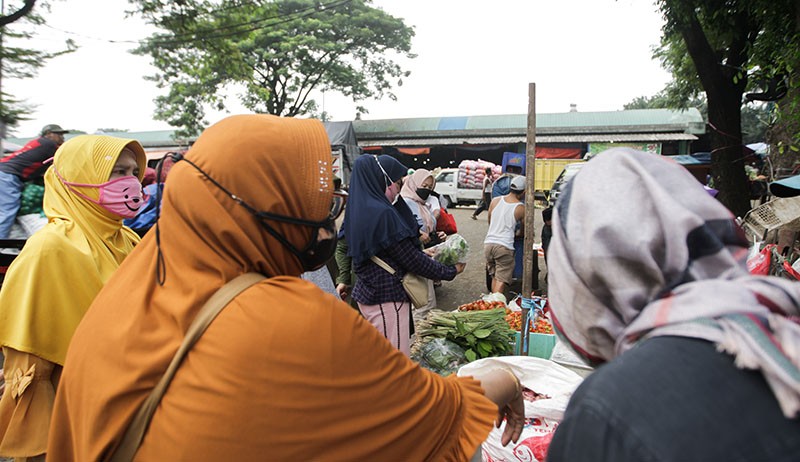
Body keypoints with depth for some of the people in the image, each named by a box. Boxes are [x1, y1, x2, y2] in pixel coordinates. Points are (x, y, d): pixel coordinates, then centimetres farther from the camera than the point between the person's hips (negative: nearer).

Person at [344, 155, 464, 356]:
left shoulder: (360, 209, 7)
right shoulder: (382, 214, -22)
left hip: (368, 292, 10)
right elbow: (411, 259, -19)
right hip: (387, 299, -10)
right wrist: (450, 272, -6)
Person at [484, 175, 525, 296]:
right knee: (502, 281, -1)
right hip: (504, 246, -5)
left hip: (488, 243, 5)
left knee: (494, 277, 19)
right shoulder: (521, 208, -4)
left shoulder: (495, 201, 6)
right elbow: (523, 232, 10)